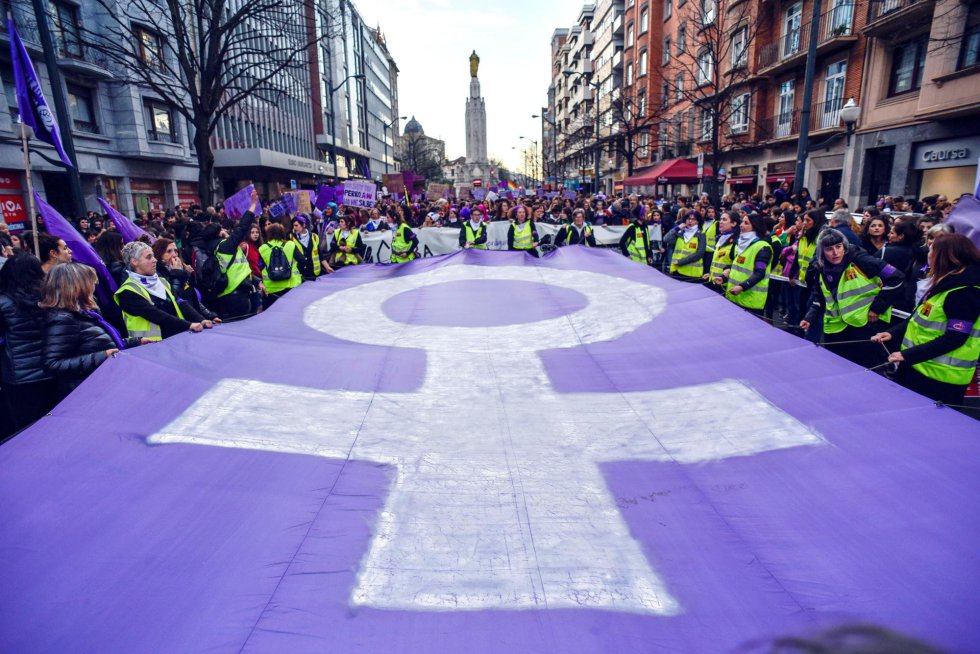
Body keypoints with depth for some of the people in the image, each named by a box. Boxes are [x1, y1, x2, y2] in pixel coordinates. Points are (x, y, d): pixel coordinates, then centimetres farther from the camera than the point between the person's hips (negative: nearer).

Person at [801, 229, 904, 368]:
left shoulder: (858, 260, -13)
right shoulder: (820, 271, 4)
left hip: (866, 324, -5)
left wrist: (877, 307, -10)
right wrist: (810, 318, -3)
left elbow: (895, 278, -12)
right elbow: (819, 301, 13)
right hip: (835, 328, 5)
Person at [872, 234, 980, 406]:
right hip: (918, 368, 9)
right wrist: (893, 333, 7)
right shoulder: (945, 284, 12)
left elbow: (954, 338, -24)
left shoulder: (965, 292, -20)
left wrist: (908, 355, -26)